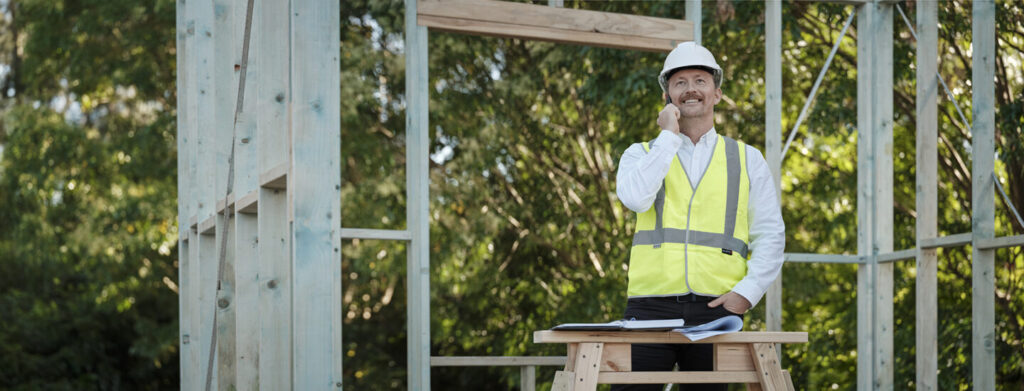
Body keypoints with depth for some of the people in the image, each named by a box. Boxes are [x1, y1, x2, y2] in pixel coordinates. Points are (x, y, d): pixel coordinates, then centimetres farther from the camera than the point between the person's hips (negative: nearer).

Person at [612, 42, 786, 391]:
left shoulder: (746, 159, 15)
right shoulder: (642, 154, 13)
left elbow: (771, 235, 10)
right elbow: (635, 198, -10)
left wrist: (747, 291, -5)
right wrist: (669, 136, -3)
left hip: (716, 309, 1)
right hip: (651, 307, -1)